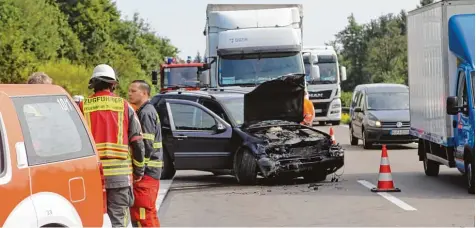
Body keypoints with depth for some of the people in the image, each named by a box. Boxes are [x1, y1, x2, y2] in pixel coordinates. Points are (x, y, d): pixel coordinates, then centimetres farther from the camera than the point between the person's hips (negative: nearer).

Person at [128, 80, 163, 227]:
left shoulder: (146, 112, -12)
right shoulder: (148, 111, 19)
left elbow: (147, 144, -19)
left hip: (146, 171, -10)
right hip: (151, 171, 10)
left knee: (142, 213, -9)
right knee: (149, 212, 17)